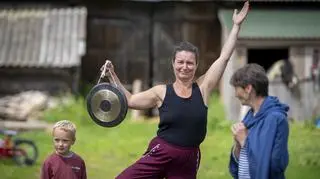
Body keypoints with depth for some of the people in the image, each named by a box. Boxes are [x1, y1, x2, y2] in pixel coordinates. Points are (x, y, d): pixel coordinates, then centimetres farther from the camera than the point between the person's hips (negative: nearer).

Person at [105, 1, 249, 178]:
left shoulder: (203, 87, 2)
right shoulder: (162, 92, 1)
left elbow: (224, 57, 2)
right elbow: (129, 100, 10)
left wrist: (236, 25, 4)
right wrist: (112, 76, 5)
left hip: (188, 161, 1)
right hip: (160, 154, -1)